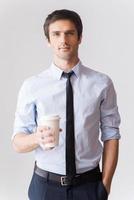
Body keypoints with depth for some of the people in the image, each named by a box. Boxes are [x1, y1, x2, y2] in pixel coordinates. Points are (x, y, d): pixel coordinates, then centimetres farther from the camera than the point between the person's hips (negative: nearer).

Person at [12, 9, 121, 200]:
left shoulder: (102, 83, -6)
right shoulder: (32, 86, -6)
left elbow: (111, 136, -3)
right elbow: (18, 143, -5)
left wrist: (105, 184, -9)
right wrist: (38, 138, -26)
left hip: (89, 184, 0)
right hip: (45, 184, 1)